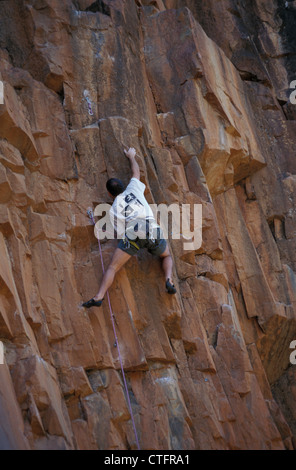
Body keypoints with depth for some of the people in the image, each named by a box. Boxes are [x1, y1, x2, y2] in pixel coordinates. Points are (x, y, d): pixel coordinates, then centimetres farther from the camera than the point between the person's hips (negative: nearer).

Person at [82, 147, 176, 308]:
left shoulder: (113, 209, 18)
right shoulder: (133, 189, 25)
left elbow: (122, 233, 13)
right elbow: (136, 171, 45)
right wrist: (131, 156, 61)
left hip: (133, 233, -3)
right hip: (153, 230, 3)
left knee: (112, 267, -3)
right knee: (167, 256, 30)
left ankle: (99, 297, -21)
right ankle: (168, 280, 1)